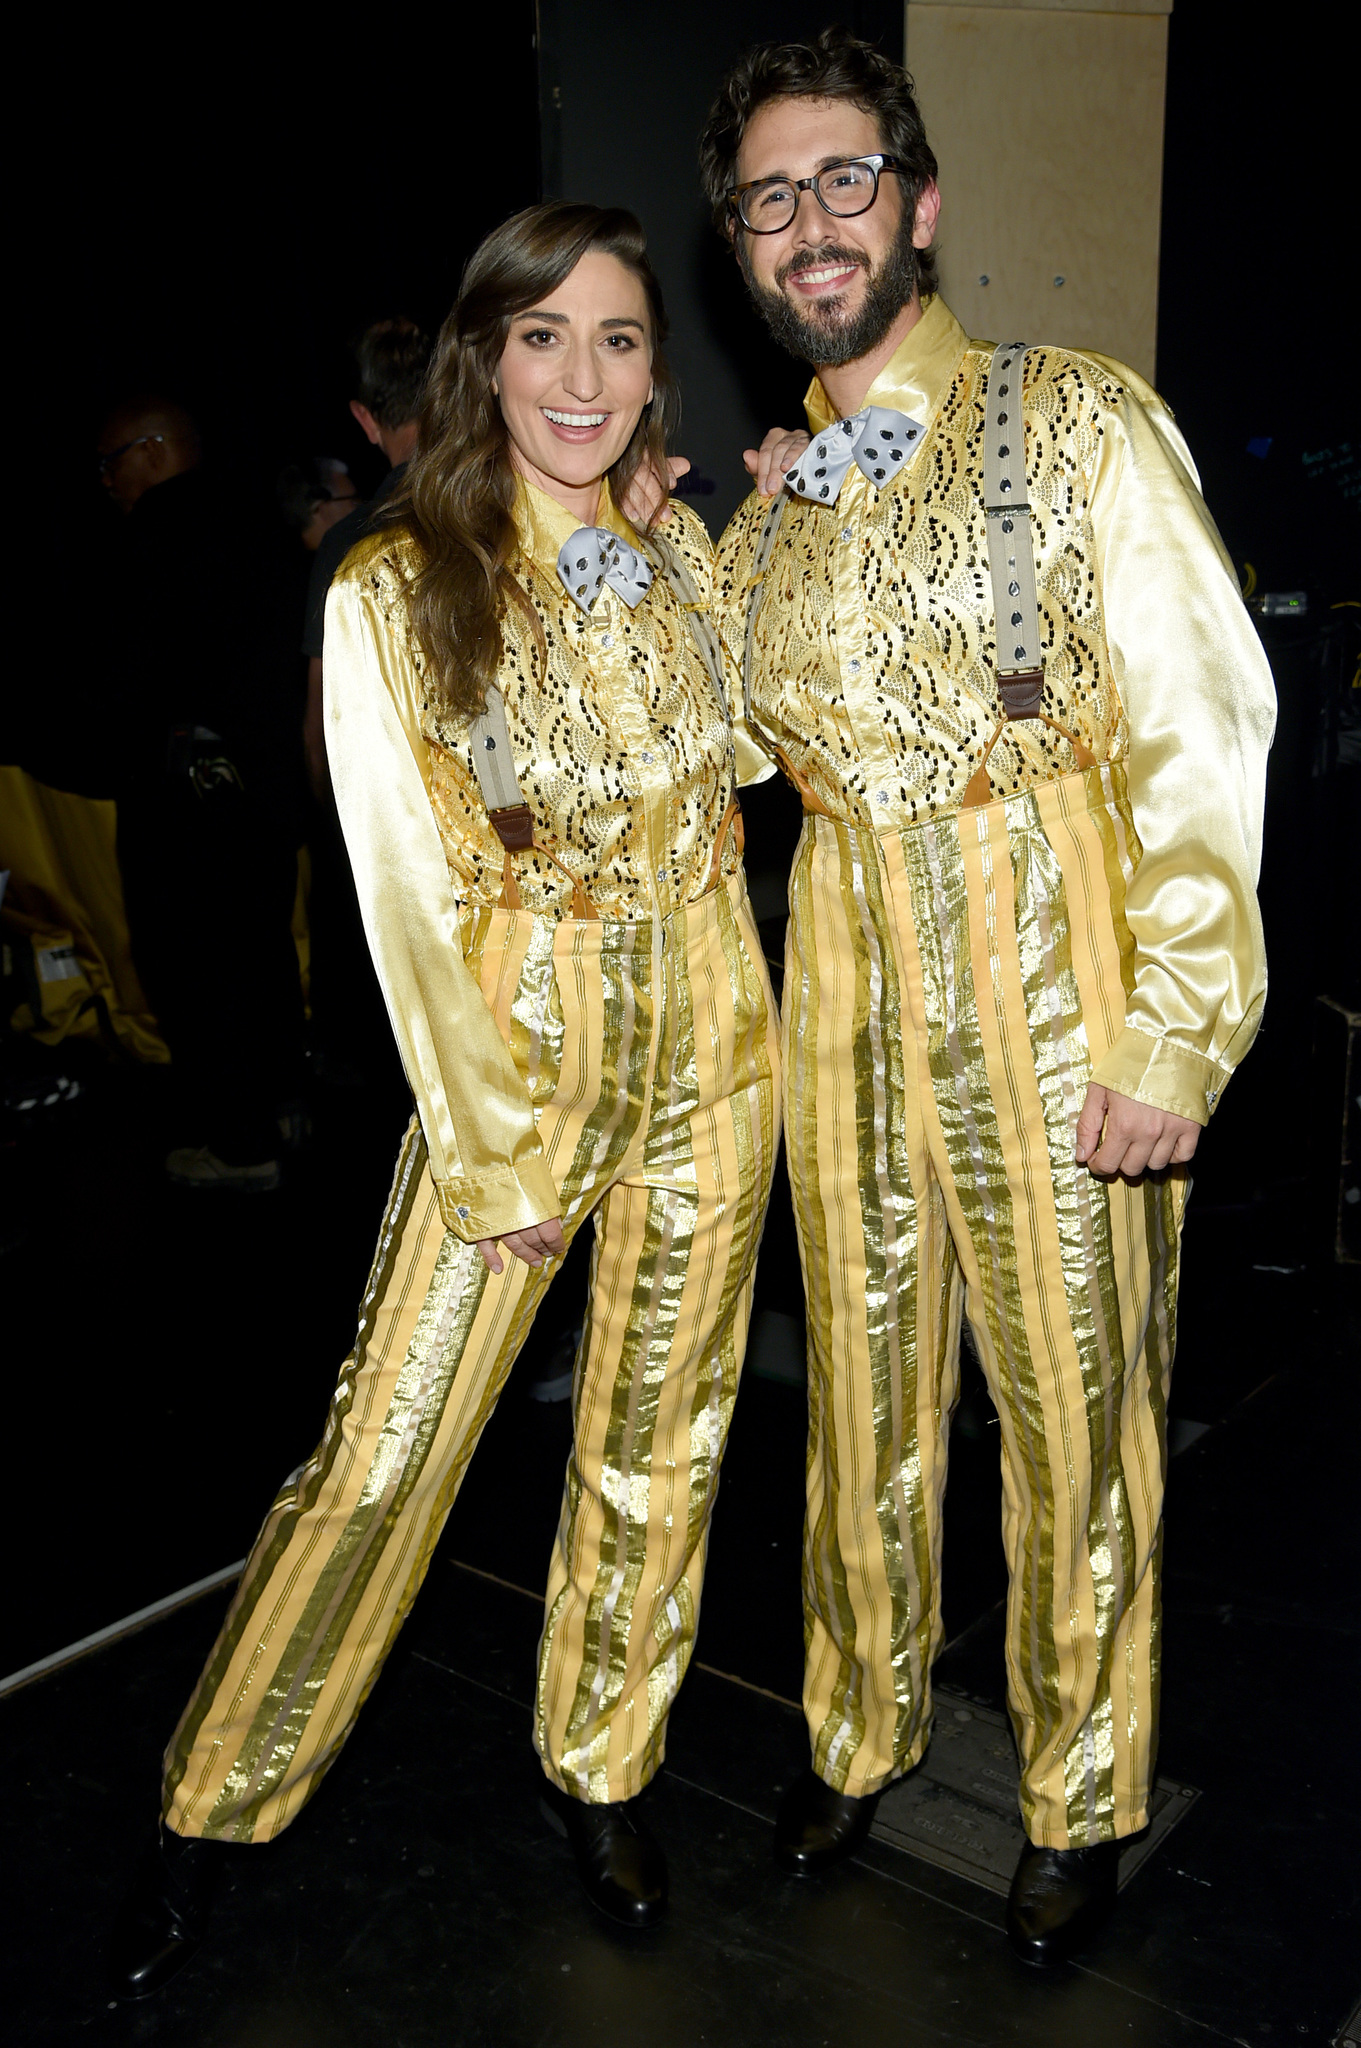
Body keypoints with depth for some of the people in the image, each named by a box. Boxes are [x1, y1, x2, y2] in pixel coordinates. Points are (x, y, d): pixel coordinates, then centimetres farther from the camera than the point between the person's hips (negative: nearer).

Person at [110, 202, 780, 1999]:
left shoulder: (683, 557, 5)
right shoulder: (397, 594, -10)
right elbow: (415, 901, -12)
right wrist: (499, 1161, -11)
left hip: (709, 1061, 4)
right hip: (510, 1072, -4)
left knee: (657, 1443, 14)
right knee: (383, 1461, 2)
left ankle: (600, 1765, 37)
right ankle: (215, 1805, 25)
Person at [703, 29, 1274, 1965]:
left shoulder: (1083, 424, -3)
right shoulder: (764, 520, 12)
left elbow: (1202, 733, -9)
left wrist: (1172, 1041, -15)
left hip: (1052, 1011, -4)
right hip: (849, 1016, 4)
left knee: (1075, 1411, 8)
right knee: (863, 1396, 15)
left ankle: (1079, 1796, 30)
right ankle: (859, 1729, 39)